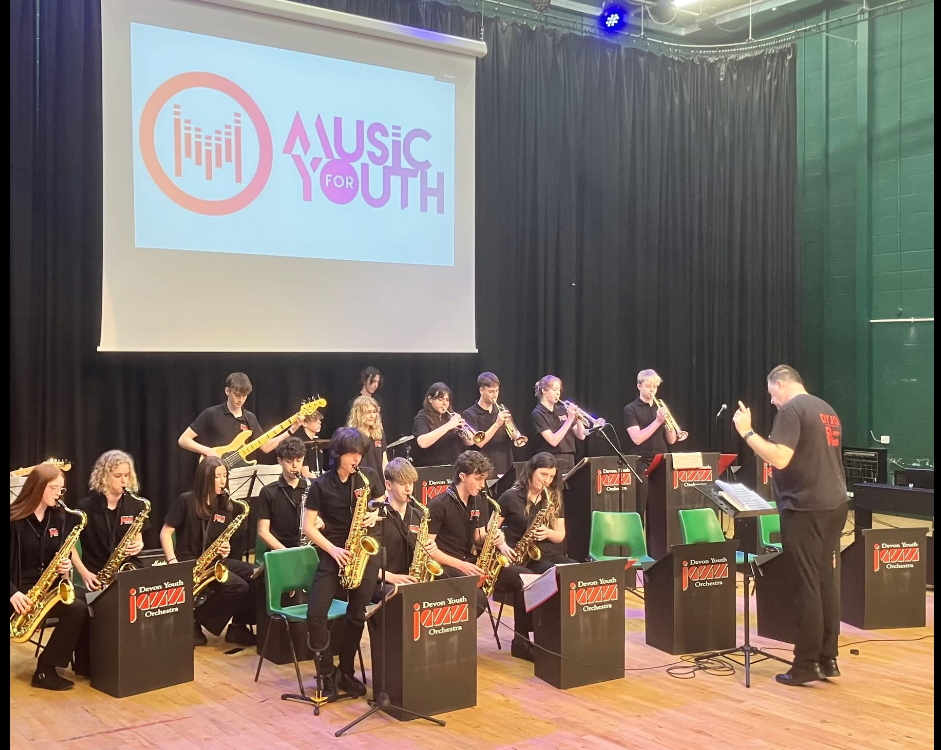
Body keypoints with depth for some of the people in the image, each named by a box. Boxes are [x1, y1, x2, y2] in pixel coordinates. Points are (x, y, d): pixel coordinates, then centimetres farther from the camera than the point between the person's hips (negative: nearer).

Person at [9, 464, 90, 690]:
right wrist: (13, 592, -24)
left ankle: (84, 663, -8)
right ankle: (45, 670, -14)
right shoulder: (14, 519, -11)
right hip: (23, 589, -6)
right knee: (77, 609, -27)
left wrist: (66, 565, -8)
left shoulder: (59, 517, 8)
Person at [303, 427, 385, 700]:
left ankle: (345, 672, 17)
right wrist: (333, 549, -14)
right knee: (315, 614, -14)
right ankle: (327, 674, 1)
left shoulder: (369, 476, 2)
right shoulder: (321, 484, -4)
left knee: (357, 615, -1)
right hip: (334, 553, -1)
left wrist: (375, 516, -9)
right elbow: (308, 526, -3)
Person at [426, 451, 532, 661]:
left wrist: (497, 541, -11)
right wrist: (460, 565, -22)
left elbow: (479, 539, 13)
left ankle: (522, 642, 2)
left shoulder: (479, 502, 9)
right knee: (478, 598, -35)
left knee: (525, 578, -8)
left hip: (472, 562, 7)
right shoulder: (439, 505, -13)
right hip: (445, 567, -7)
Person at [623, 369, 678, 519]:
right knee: (640, 508, -5)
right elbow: (637, 438, -15)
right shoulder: (631, 409, -3)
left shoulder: (661, 408, 13)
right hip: (642, 464, -5)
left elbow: (671, 440, 10)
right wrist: (657, 421, -18)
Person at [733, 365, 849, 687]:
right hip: (834, 504, 8)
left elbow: (780, 459, -22)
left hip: (806, 508, -8)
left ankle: (806, 665, 3)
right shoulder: (827, 410, 16)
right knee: (825, 580, 13)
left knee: (807, 585, -3)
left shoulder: (790, 410, -11)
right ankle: (828, 659, 17)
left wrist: (746, 432, -15)